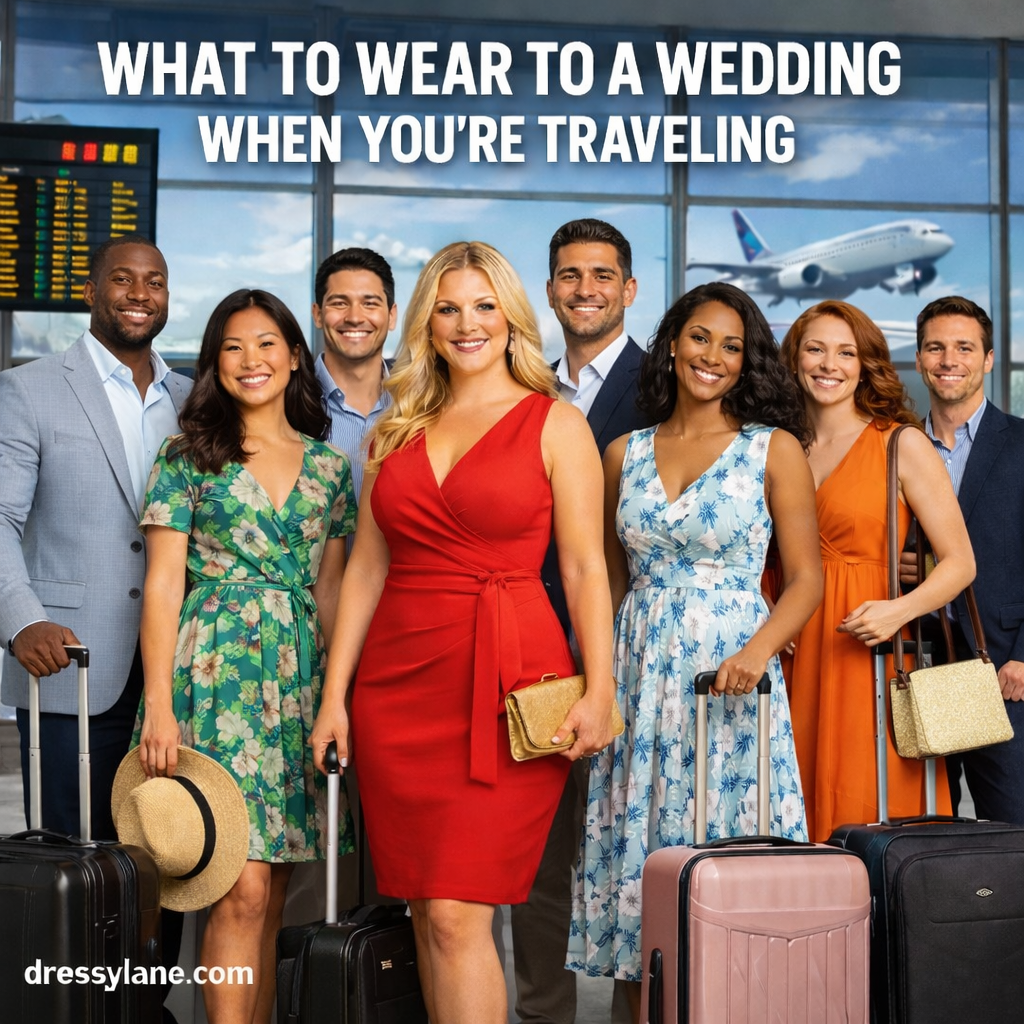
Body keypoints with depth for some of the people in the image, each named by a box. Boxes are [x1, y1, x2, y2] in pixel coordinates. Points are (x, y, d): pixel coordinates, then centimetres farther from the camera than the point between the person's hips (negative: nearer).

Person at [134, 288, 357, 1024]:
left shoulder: (329, 465, 13)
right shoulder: (191, 457, 3)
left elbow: (329, 587, 14)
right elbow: (164, 584, -2)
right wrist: (159, 705, -10)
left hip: (300, 680, 4)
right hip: (217, 676, -4)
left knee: (271, 892, 5)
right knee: (242, 889, -10)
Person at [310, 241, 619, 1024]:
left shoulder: (555, 424, 2)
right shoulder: (398, 429, 14)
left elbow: (584, 568, -2)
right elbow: (365, 568, 13)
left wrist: (599, 692, -11)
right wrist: (334, 696, 8)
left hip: (506, 682, -4)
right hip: (398, 685, 5)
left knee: (457, 915, -10)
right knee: (426, 913, 7)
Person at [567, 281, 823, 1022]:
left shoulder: (774, 448, 1)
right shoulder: (625, 453, 10)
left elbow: (806, 578, -2)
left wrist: (758, 650, -19)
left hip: (730, 673, -3)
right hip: (638, 675, 3)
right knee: (637, 855, 4)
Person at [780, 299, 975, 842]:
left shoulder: (902, 445, 0)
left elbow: (959, 563, -2)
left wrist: (899, 610, -19)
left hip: (871, 660, -3)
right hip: (796, 663, 4)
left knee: (870, 813, -6)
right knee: (803, 814, 2)